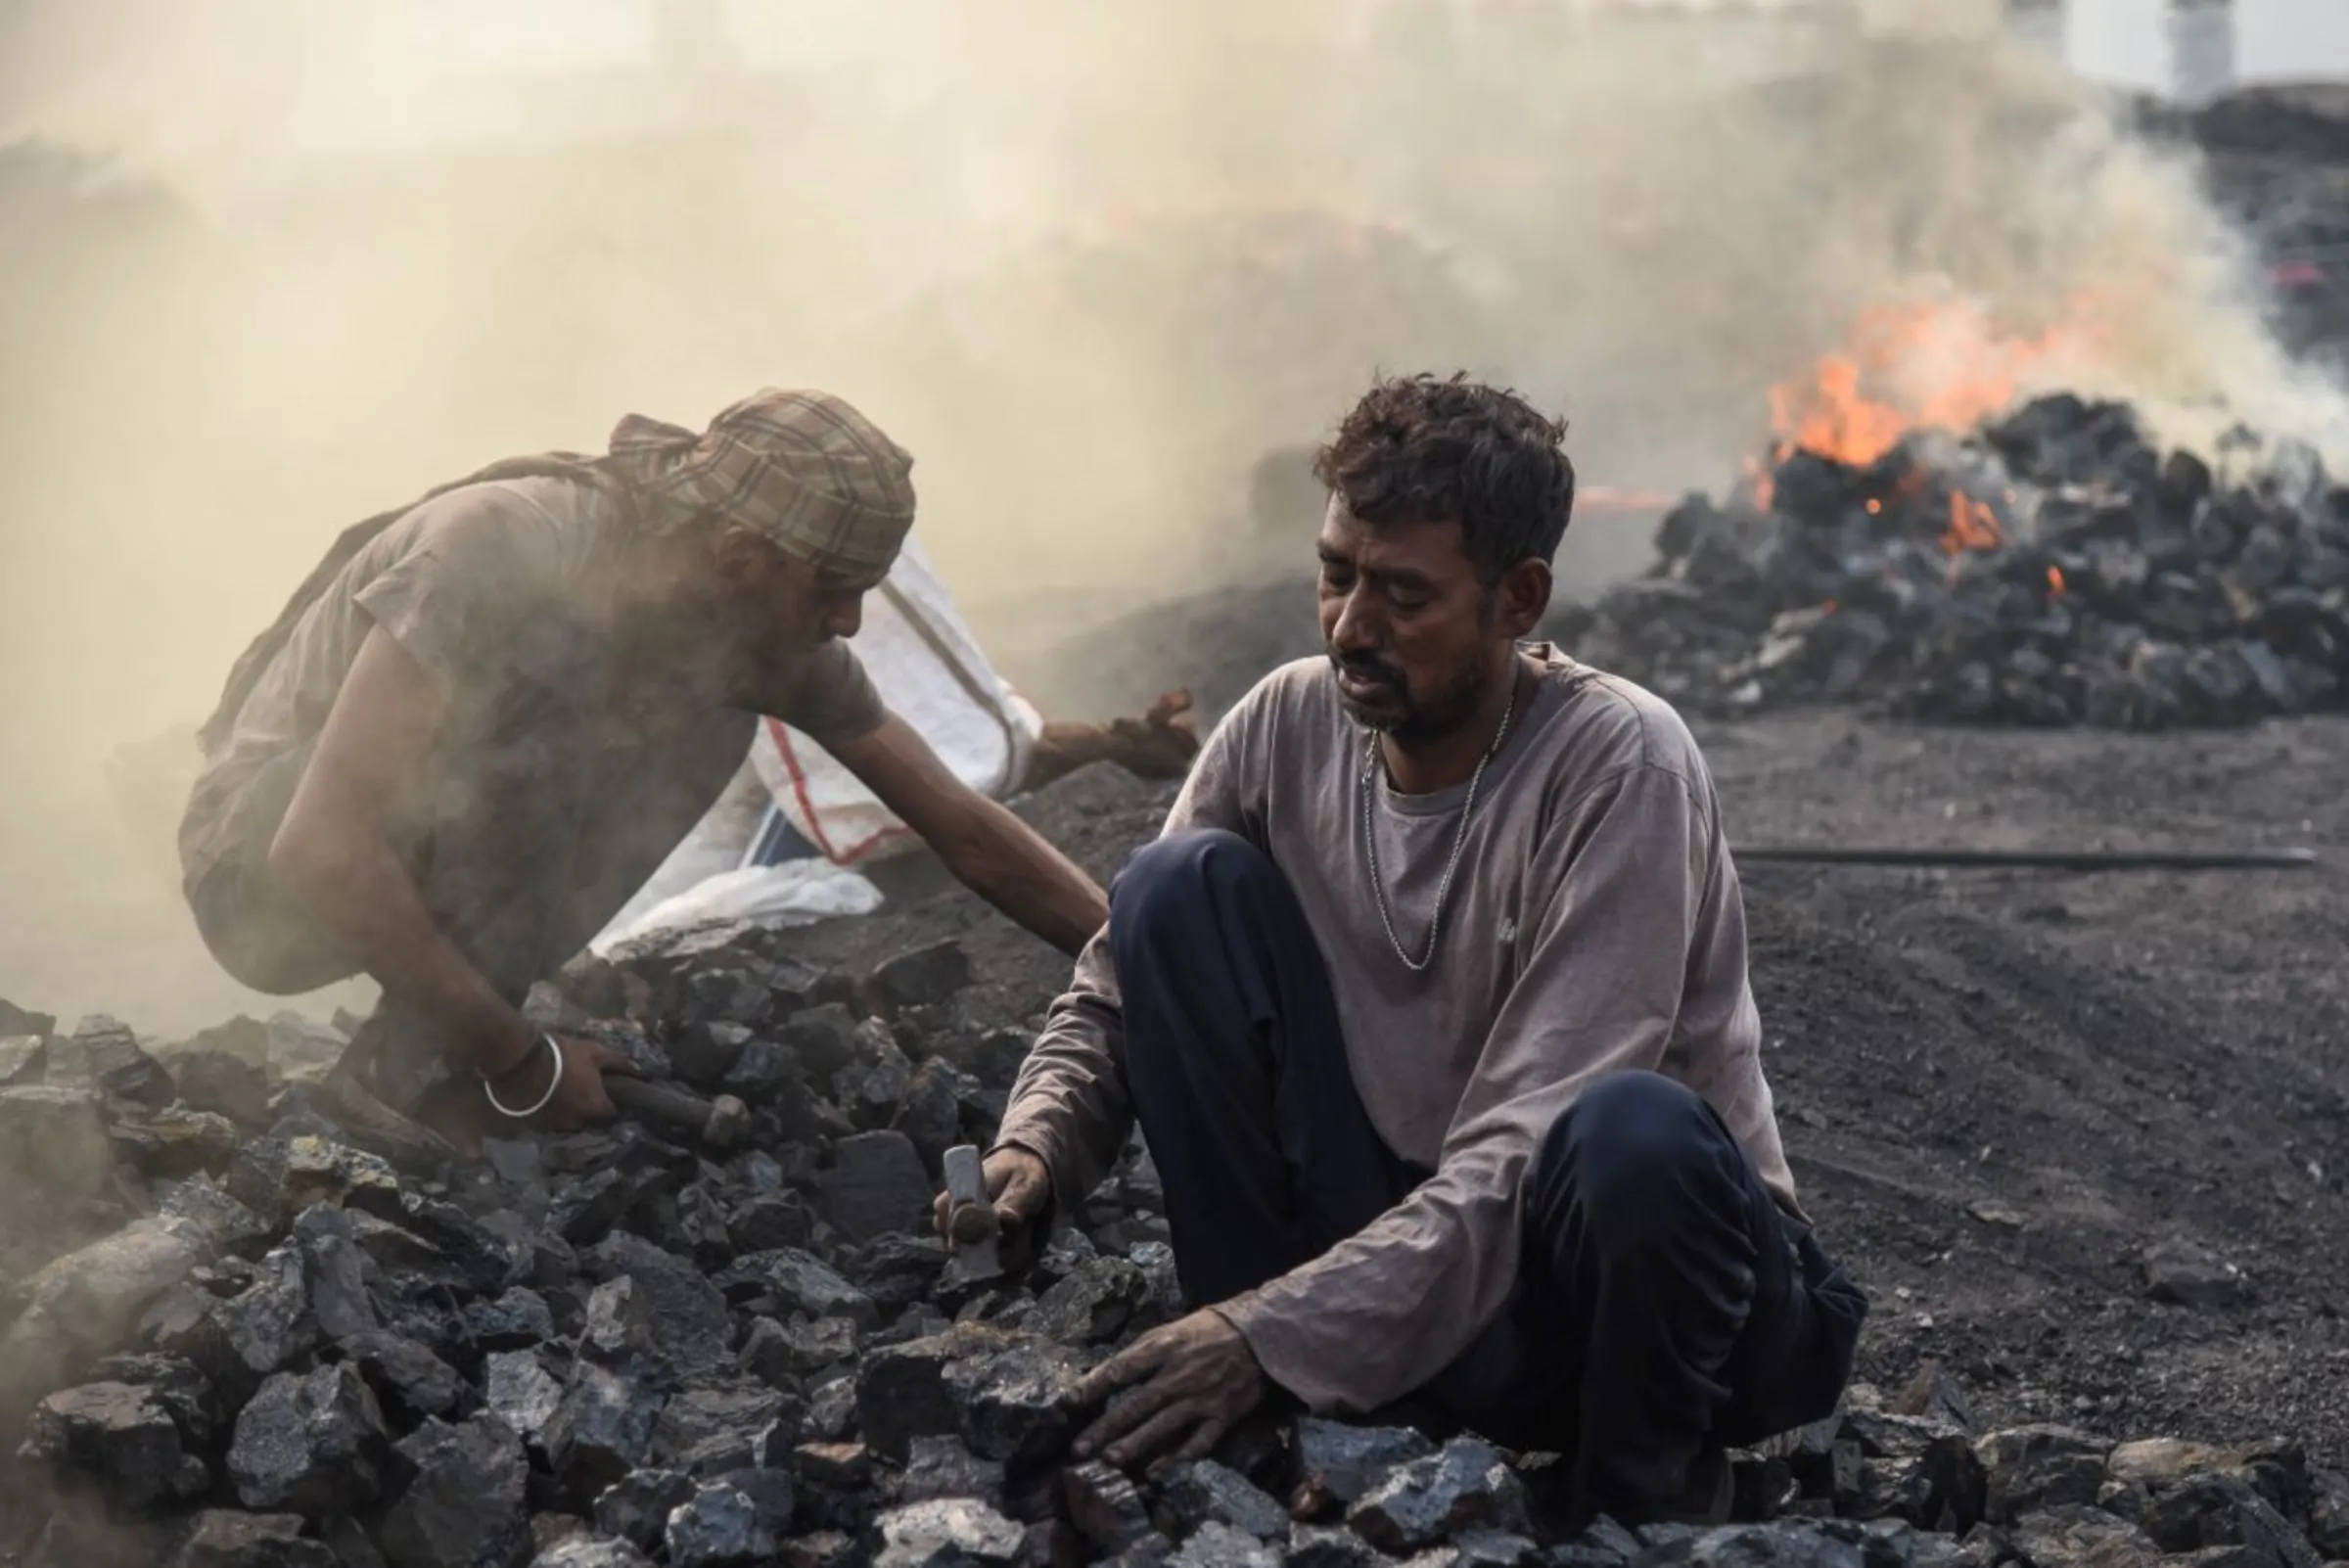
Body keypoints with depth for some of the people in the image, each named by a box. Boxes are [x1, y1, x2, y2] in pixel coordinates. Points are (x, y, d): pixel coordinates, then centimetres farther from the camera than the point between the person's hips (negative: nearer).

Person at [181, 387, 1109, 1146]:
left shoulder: (753, 630, -9)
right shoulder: (503, 548, -31)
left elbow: (965, 830, -1)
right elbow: (322, 852, -34)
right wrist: (518, 1062, -29)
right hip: (270, 879, -7)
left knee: (712, 719, -7)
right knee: (554, 678, -29)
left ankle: (422, 1046, -1)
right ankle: (423, 1073, -19)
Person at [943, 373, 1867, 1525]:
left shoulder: (1617, 764, -22)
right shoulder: (1289, 726, -5)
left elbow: (1525, 1158, -28)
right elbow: (1116, 993, 1)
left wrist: (1278, 1334, -36)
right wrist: (1035, 1151, -20)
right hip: (1404, 1252, 5)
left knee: (1633, 1131, -39)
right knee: (1180, 886, -11)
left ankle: (1640, 1508, -8)